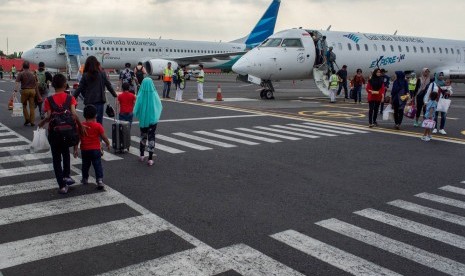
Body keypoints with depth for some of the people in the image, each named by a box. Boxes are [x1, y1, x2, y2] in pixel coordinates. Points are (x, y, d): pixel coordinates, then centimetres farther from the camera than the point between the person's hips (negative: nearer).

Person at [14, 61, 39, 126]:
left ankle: (27, 119, 6)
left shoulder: (21, 74, -1)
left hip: (24, 90, -3)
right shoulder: (33, 74, 11)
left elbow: (17, 82, -14)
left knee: (24, 105, 15)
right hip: (32, 90, 3)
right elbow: (36, 84, 13)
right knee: (32, 107, 5)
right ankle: (32, 122, 3)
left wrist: (15, 90, -20)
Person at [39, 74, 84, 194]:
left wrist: (41, 123, 5)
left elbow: (49, 116, -14)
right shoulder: (70, 98, -6)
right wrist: (80, 126, -4)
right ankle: (66, 175, 18)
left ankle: (62, 185, 7)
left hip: (54, 132, -1)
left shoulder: (49, 100, -7)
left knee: (56, 158, 8)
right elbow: (74, 114, -16)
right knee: (66, 153, 27)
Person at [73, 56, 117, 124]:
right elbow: (109, 85, 5)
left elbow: (80, 88, -3)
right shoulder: (102, 74, -1)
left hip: (89, 101, 0)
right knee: (99, 120, 6)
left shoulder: (85, 75, -3)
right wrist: (115, 95, 17)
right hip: (100, 100, 0)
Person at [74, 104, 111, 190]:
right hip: (95, 150, -3)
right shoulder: (98, 126, -7)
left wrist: (75, 150, 5)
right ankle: (100, 180, -14)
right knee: (98, 165, -2)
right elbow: (104, 137, -5)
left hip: (84, 150, 3)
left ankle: (85, 179, 35)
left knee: (85, 165, 20)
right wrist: (108, 144, 12)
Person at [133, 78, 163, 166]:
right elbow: (159, 107, -4)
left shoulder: (140, 96, -14)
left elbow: (136, 110, -9)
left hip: (143, 120, 1)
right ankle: (150, 159, 4)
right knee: (151, 138, 6)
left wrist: (139, 115, 10)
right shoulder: (154, 95, -15)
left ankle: (142, 156, 30)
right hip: (153, 120, -1)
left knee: (143, 137, 20)